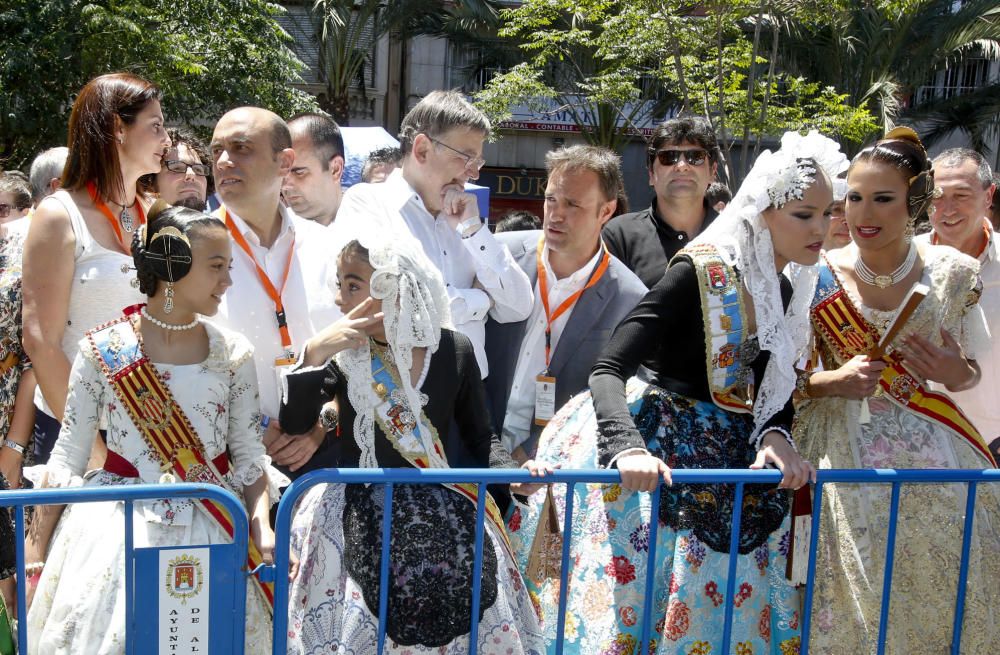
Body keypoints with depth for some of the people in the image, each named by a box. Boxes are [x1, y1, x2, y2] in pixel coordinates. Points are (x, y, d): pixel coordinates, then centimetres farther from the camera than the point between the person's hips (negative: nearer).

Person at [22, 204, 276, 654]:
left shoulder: (233, 354, 0)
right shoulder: (102, 352, -6)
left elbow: (249, 458, 1)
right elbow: (66, 459, -1)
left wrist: (262, 525, -15)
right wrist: (36, 552, -2)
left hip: (210, 532, 2)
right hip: (117, 528, -1)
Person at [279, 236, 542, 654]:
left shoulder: (455, 351, 1)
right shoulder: (343, 351, 0)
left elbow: (479, 435, 10)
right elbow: (294, 425, -8)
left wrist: (512, 472, -8)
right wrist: (313, 355, -18)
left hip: (439, 506, 1)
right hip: (360, 507, -1)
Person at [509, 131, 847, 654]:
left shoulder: (784, 291, 5)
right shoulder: (699, 273, -17)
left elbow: (775, 389, 11)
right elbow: (608, 370, -22)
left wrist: (776, 435, -12)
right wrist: (627, 448, -38)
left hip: (730, 455, 7)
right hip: (660, 450, -7)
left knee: (719, 610, 12)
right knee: (629, 596, -7)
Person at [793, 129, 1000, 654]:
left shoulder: (953, 273, -1)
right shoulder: (819, 278, -6)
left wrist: (957, 372, -11)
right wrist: (833, 382, -17)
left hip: (932, 455, 2)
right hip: (844, 456, -1)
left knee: (939, 601, 5)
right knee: (851, 610, 2)